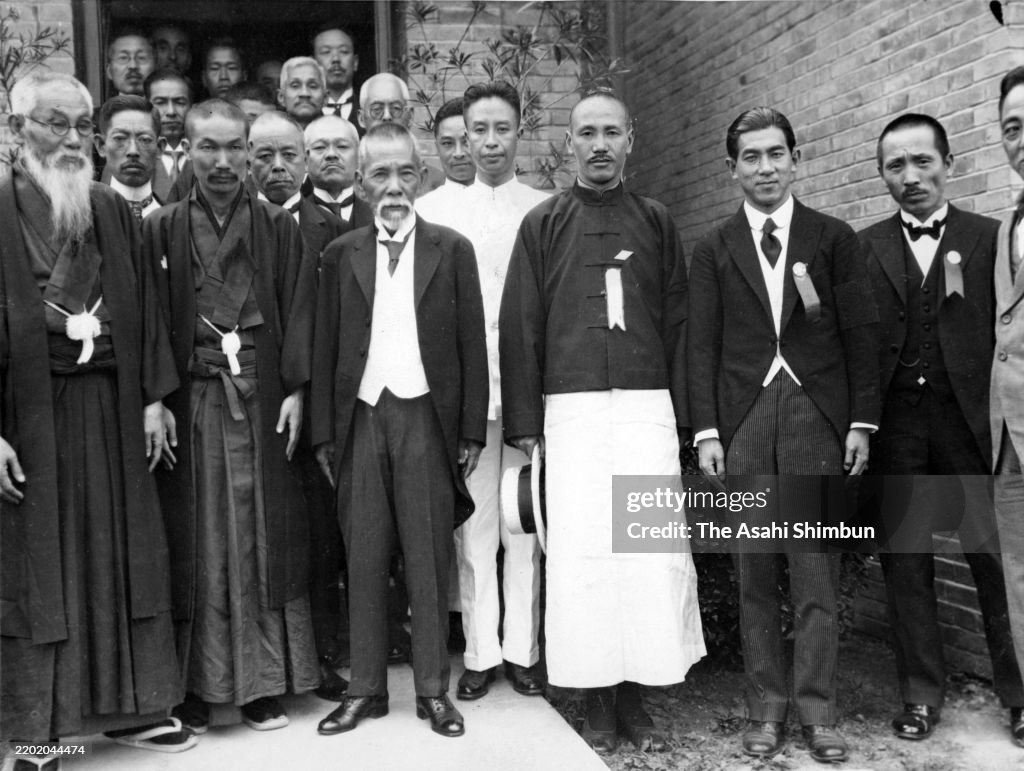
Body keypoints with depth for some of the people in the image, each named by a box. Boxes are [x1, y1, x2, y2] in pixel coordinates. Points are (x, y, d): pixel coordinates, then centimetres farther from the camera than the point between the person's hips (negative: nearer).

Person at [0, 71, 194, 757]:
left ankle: (130, 706, 24)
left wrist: (153, 399, 2)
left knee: (123, 554, 10)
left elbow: (144, 306, 9)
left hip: (112, 407, 4)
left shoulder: (113, 210, 7)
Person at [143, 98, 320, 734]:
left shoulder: (280, 227, 7)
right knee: (196, 541, 5)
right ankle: (198, 685, 15)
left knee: (262, 537, 5)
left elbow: (298, 311, 2)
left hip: (262, 399, 0)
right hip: (190, 401, 0)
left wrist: (294, 390, -7)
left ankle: (264, 683, 15)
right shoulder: (160, 229, 7)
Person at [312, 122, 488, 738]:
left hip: (427, 417, -1)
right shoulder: (342, 254, 9)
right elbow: (327, 347, 8)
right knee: (364, 559, 6)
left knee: (429, 557, 4)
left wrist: (472, 430, -2)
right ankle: (366, 688, 17)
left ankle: (433, 688, 15)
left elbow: (472, 344, 3)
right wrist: (325, 432, 4)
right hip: (362, 417, 2)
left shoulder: (452, 250, 4)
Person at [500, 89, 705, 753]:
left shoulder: (656, 221, 12)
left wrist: (682, 416, 5)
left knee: (655, 550, -3)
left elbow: (677, 320, 11)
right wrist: (523, 421, 0)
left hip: (647, 405, 1)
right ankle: (598, 697, 12)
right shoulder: (543, 223, 8)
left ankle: (635, 694, 12)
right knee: (580, 553, -1)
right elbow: (519, 325, 6)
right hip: (572, 407, -1)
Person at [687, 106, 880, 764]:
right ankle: (766, 708, 15)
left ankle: (818, 710, 12)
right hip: (743, 418, 1)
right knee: (755, 574, 5)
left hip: (817, 415, -1)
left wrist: (862, 422, -1)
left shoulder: (834, 238, 8)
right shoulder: (714, 250, 10)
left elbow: (862, 335, 6)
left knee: (817, 571, 1)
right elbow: (702, 345, 6)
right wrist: (706, 430, -2)